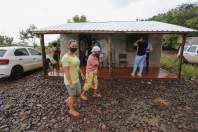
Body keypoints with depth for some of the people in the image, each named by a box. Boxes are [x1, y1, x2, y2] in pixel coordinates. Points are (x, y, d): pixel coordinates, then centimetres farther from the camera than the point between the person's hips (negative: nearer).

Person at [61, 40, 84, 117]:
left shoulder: (74, 56, 5)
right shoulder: (66, 57, -24)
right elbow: (66, 71, -24)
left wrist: (81, 73, 21)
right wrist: (70, 82, -23)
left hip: (76, 79, 9)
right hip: (70, 81, -9)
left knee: (78, 94, 19)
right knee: (73, 96, 9)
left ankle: (67, 102, 43)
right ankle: (72, 110, 33)